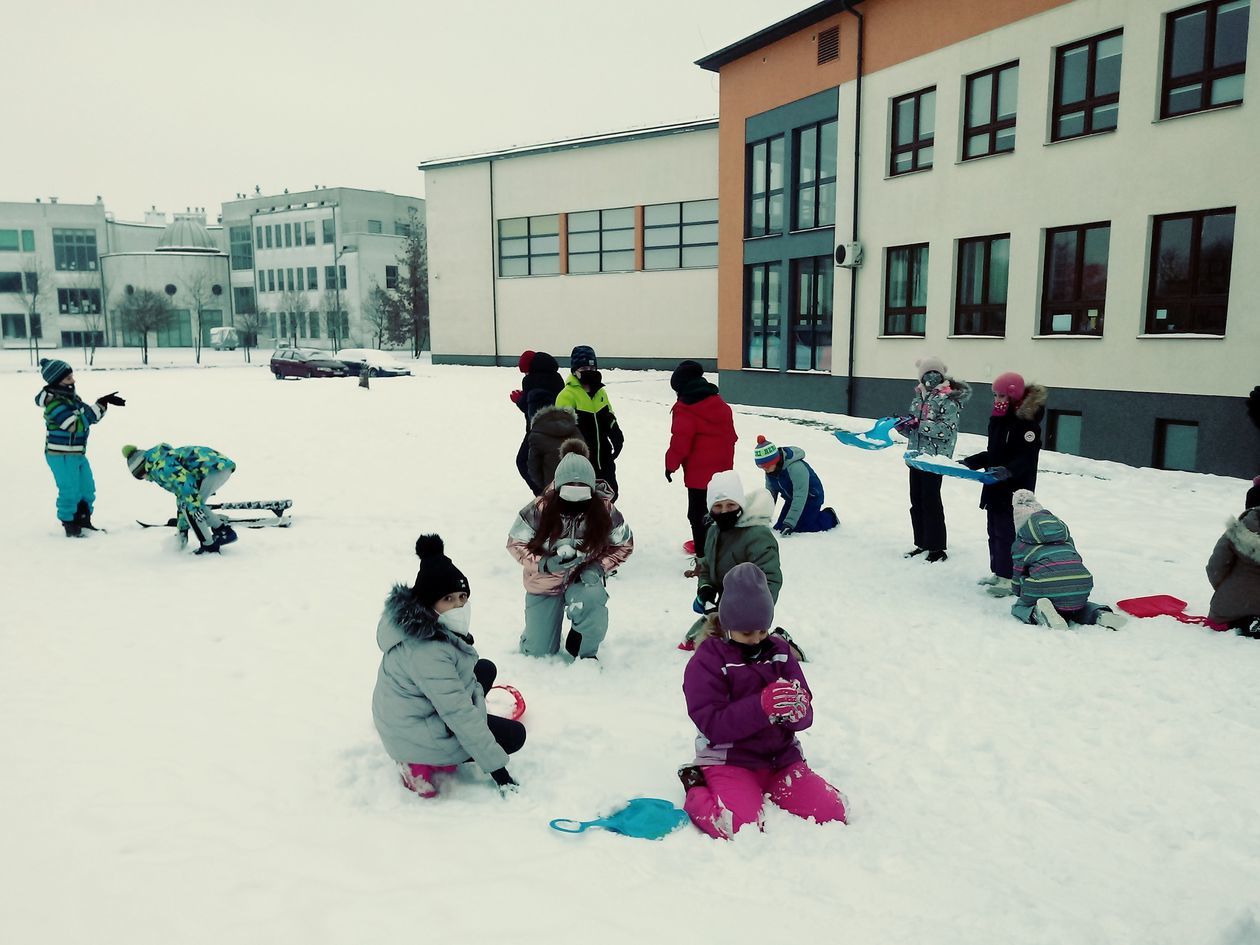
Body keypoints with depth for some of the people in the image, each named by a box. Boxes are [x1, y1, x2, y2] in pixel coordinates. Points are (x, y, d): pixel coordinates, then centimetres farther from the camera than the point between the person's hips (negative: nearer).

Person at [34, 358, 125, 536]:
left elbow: (88, 415, 13)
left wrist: (104, 403, -4)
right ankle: (70, 525, 13)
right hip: (61, 456, -9)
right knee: (70, 492, -2)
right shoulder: (53, 403, -21)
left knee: (88, 488, 17)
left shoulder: (71, 396, 6)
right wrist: (100, 405, -25)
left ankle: (84, 521, 31)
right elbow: (77, 424, -25)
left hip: (78, 453, 9)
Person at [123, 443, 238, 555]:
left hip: (214, 468, -10)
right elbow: (181, 495, 35)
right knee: (190, 505, 20)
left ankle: (209, 547, 1)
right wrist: (182, 529, 39)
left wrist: (194, 506, -22)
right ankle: (225, 531, 17)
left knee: (192, 506, -3)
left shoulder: (159, 465, -2)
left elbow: (185, 481, -20)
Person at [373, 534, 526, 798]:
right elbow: (460, 715, -30)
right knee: (514, 734, 0)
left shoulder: (412, 617, -6)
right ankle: (425, 763, 0)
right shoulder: (428, 652, -35)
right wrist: (496, 766, -23)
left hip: (407, 714, 9)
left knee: (485, 668, 18)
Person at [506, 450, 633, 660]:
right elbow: (515, 542, -10)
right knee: (538, 653, 4)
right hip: (544, 581, 0)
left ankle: (586, 652, -6)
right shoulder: (540, 509, -21)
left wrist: (600, 567, -19)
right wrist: (544, 564, -27)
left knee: (590, 599, -38)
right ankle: (535, 632, 45)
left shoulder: (604, 510, -17)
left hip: (583, 579, 0)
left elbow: (624, 544, -2)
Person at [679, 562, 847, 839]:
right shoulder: (706, 661, -9)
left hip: (781, 756, 5)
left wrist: (797, 710, -23)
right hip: (728, 761, -5)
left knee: (832, 812, -10)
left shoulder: (780, 651, 6)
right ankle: (698, 794, 2)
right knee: (742, 827, -30)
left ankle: (767, 791, 14)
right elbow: (712, 725, -18)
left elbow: (805, 716, 4)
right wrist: (762, 706, -31)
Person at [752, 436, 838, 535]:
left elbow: (800, 497, -37)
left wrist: (790, 522, -41)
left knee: (800, 528, -18)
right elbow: (770, 493, 2)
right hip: (791, 499, 7)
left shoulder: (796, 467, -37)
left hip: (811, 497, -7)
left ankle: (829, 517, 7)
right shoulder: (770, 471, -12)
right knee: (779, 527, -1)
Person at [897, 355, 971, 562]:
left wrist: (919, 424, -24)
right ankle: (922, 543, 24)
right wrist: (901, 425, -2)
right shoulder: (918, 397, 12)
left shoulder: (949, 399, -10)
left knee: (931, 501, -4)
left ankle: (937, 548, 6)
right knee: (916, 501, 12)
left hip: (935, 457, -7)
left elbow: (947, 430, -20)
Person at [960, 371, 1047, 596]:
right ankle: (998, 573, 26)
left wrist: (1008, 470, -36)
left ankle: (1009, 578, 1)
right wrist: (969, 462, 11)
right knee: (994, 531, 15)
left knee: (1007, 532, -6)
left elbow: (1027, 457, -22)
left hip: (1015, 490, -9)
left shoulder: (1027, 422, -15)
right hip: (995, 487, 9)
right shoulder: (999, 420, 11)